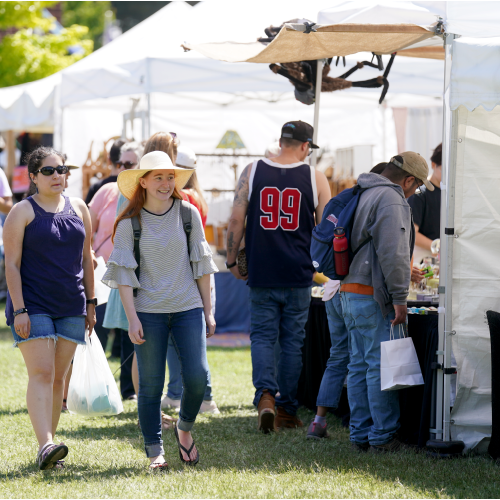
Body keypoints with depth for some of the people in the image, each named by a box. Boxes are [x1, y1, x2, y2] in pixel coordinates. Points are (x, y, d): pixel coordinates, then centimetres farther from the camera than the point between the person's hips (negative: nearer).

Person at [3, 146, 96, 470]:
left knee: (59, 378, 7)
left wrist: (91, 303, 14)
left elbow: (86, 258, 17)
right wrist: (19, 310, -14)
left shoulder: (78, 208, 11)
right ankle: (45, 446, -25)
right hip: (33, 306, -5)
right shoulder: (22, 212, -3)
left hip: (70, 306, 5)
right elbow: (12, 264, -7)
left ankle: (48, 446, 14)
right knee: (41, 373, -15)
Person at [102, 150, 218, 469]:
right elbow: (123, 273, -2)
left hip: (188, 307, 1)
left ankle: (185, 429, 19)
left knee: (198, 377, -8)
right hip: (149, 311, -1)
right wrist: (132, 319, -9)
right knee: (151, 385, -1)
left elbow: (201, 264, 8)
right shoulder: (129, 222, -2)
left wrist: (208, 311, 7)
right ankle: (155, 451, 10)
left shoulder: (188, 214, 3)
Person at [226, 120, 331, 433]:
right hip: (299, 275, 0)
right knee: (293, 340, 9)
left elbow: (236, 221, -1)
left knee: (262, 335, 6)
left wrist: (232, 261, 9)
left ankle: (265, 395, -16)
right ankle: (287, 409, 13)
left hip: (262, 274, 0)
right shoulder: (315, 178, -1)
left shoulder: (252, 172, -1)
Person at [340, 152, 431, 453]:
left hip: (350, 292, 10)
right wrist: (399, 298, -19)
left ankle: (361, 434, 15)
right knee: (381, 366, -6)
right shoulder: (391, 200, -13)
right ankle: (382, 437, -4)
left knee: (360, 365, 12)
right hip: (373, 297, -10)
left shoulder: (365, 196, 18)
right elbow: (393, 253, -21)